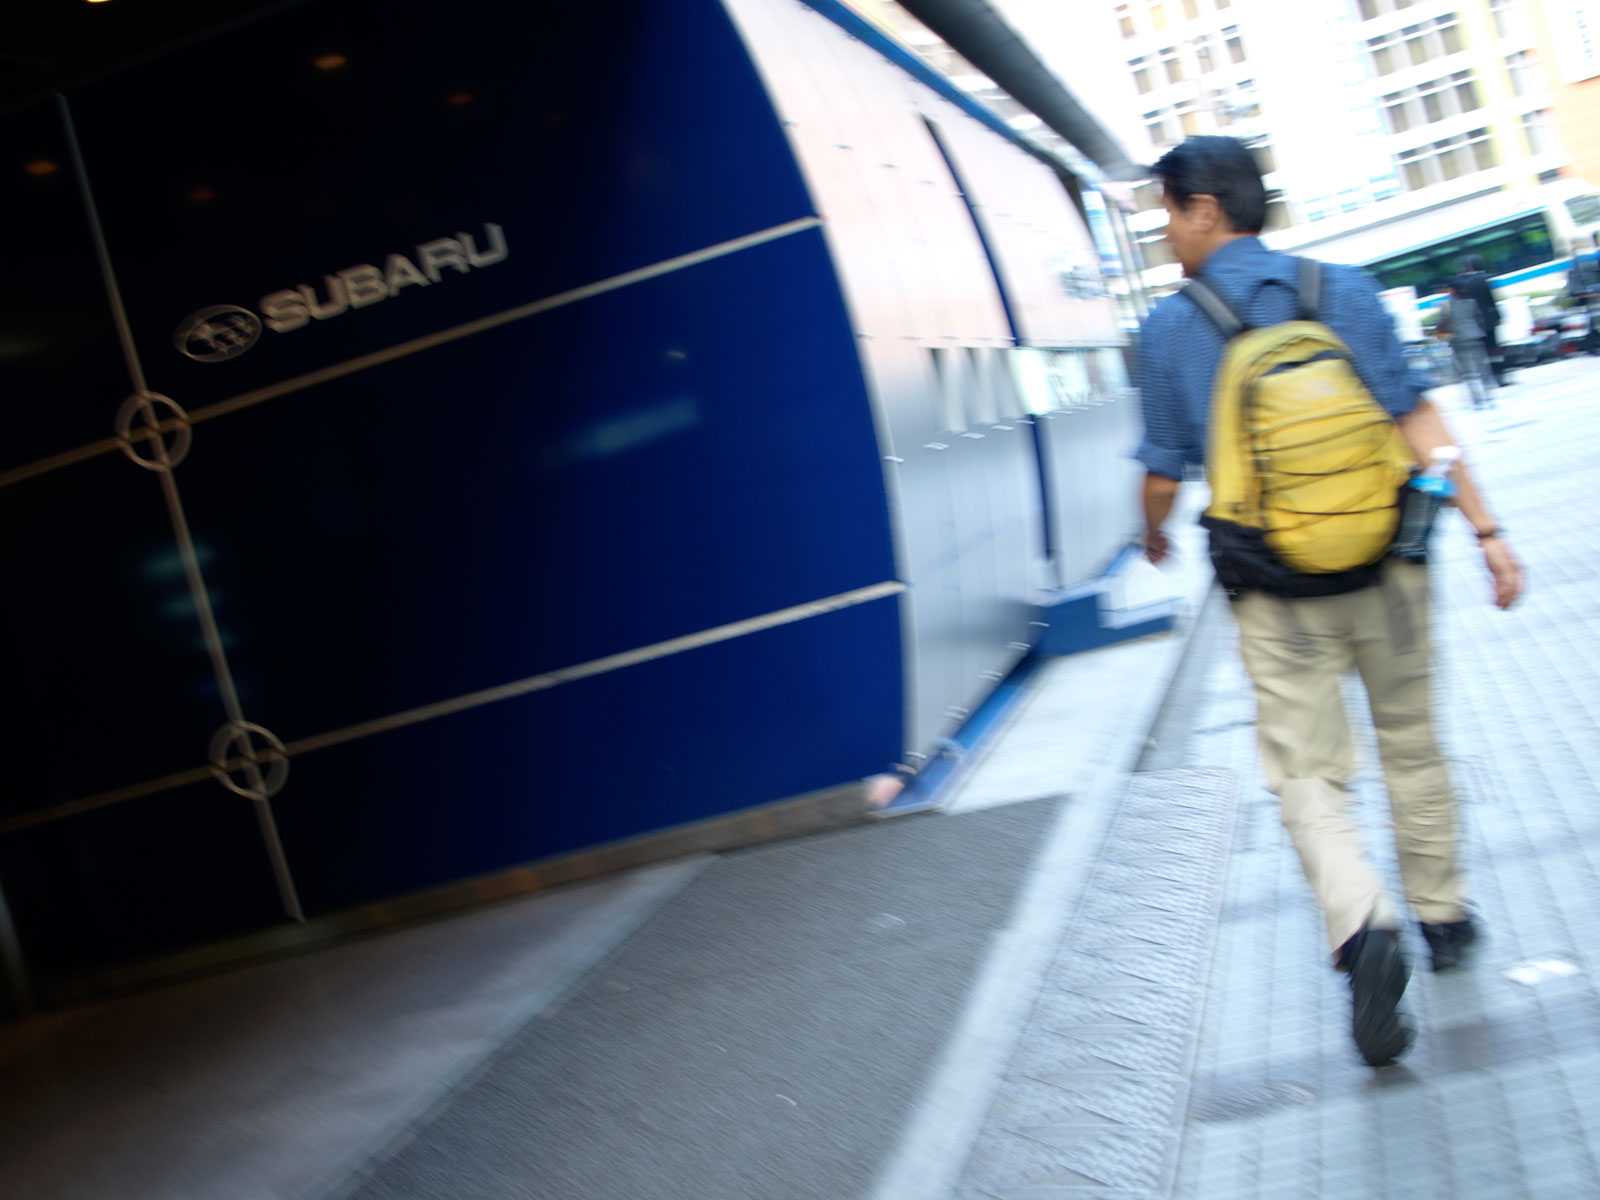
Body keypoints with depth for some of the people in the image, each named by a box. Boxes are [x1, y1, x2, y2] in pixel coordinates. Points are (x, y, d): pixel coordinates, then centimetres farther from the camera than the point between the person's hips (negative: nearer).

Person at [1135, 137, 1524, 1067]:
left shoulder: (1171, 328, -6)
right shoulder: (1346, 289, -1)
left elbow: (1166, 472, 0)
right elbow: (1419, 420, -8)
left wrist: (1155, 538, 21)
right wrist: (1487, 529, -6)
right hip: (1386, 569, 2)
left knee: (1310, 777, 6)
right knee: (1412, 745, 20)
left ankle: (1364, 926, -17)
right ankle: (1443, 914, 34)